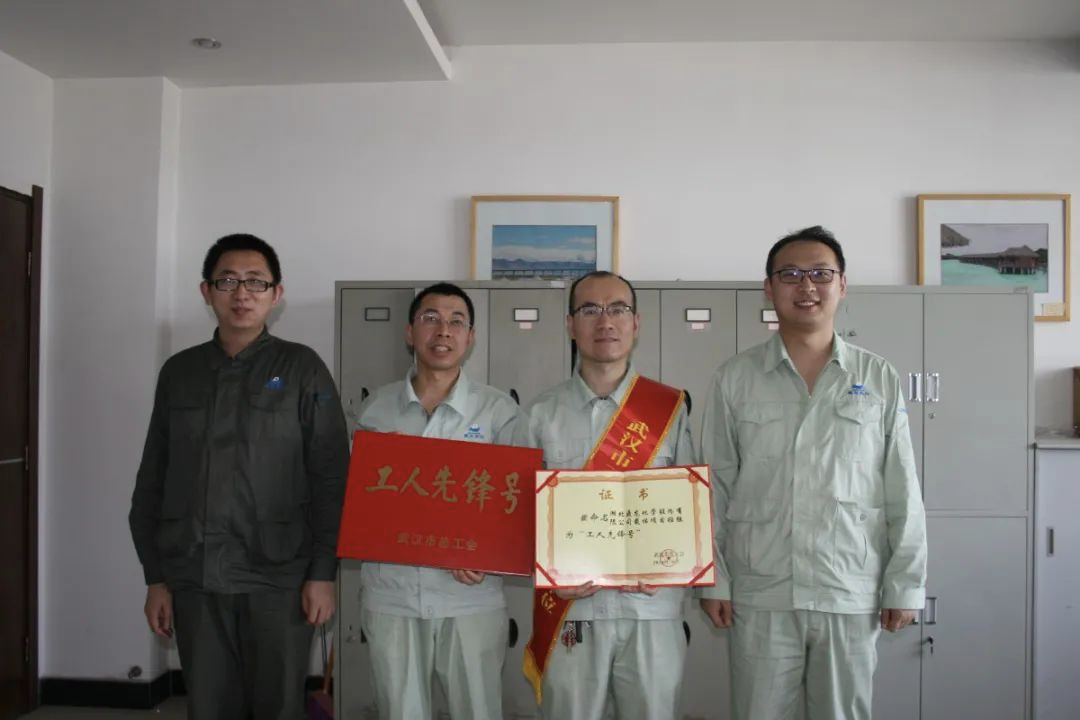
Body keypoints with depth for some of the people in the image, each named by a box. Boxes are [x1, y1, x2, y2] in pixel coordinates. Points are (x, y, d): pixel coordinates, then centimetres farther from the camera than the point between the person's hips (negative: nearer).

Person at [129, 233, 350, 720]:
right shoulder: (178, 372, 8)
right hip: (194, 580, 3)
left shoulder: (302, 369, -1)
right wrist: (155, 577, 7)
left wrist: (323, 573, -8)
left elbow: (331, 478, -4)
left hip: (278, 579, -3)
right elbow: (152, 482, 10)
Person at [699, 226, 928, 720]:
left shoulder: (879, 379, 2)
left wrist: (905, 584, 1)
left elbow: (902, 492, 3)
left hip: (852, 596, 1)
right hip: (759, 596, 0)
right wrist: (713, 581, 0)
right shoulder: (734, 379, 1)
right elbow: (714, 486, 2)